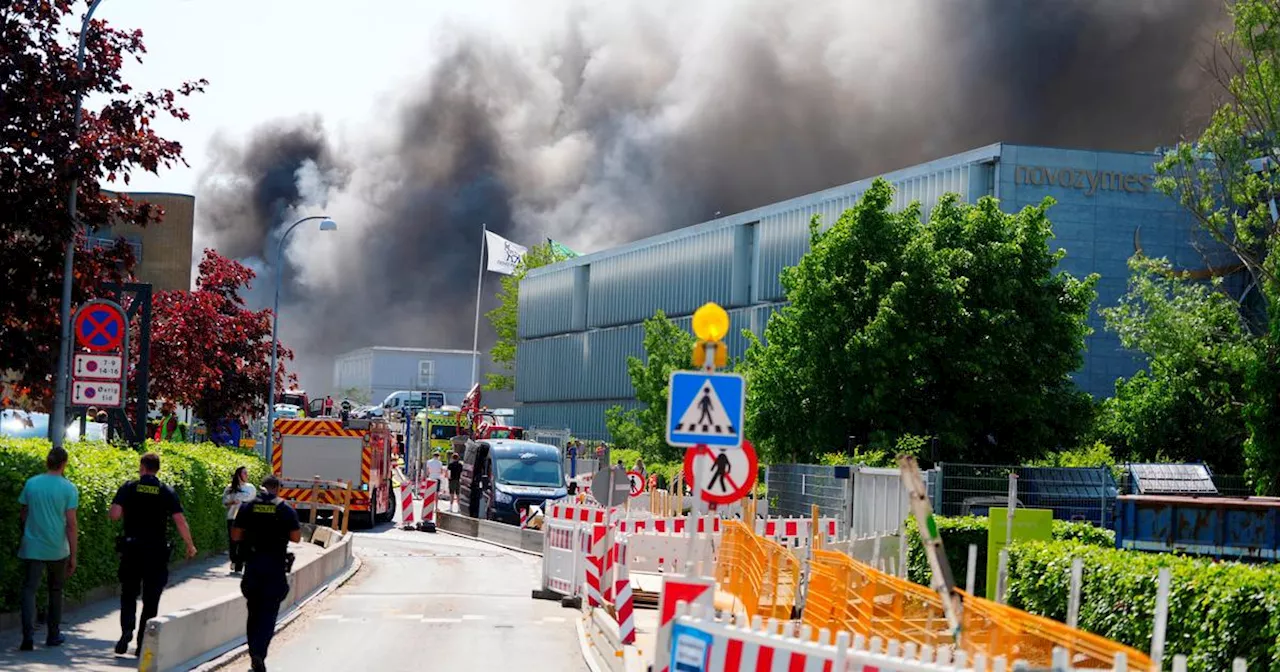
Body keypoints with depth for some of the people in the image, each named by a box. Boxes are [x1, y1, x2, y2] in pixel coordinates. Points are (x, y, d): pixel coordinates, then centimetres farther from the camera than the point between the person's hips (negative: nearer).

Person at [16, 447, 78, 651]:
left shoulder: (31, 484, 1)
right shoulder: (69, 489, -6)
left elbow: (23, 516, 10)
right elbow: (71, 524, -7)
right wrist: (73, 556, -2)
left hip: (32, 548, 0)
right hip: (57, 549, 0)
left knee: (29, 590, -1)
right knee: (55, 590, 16)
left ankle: (29, 635, -17)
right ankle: (53, 634, 23)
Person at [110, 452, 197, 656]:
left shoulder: (128, 488, -3)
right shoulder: (167, 492, -2)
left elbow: (114, 515, -13)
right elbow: (180, 522, -5)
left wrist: (126, 513, 10)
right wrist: (190, 546, 8)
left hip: (131, 549, 0)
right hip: (156, 552, 0)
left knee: (129, 594, 15)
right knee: (150, 600, 8)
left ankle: (127, 630, -9)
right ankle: (143, 644, 8)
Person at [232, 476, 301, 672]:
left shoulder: (247, 507, 1)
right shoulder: (286, 509, -5)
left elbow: (235, 535, 1)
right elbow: (296, 537, -6)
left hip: (252, 564, 2)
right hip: (275, 566, -2)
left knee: (253, 612, 15)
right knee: (269, 613, -1)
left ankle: (254, 654, 19)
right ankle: (259, 654, -17)